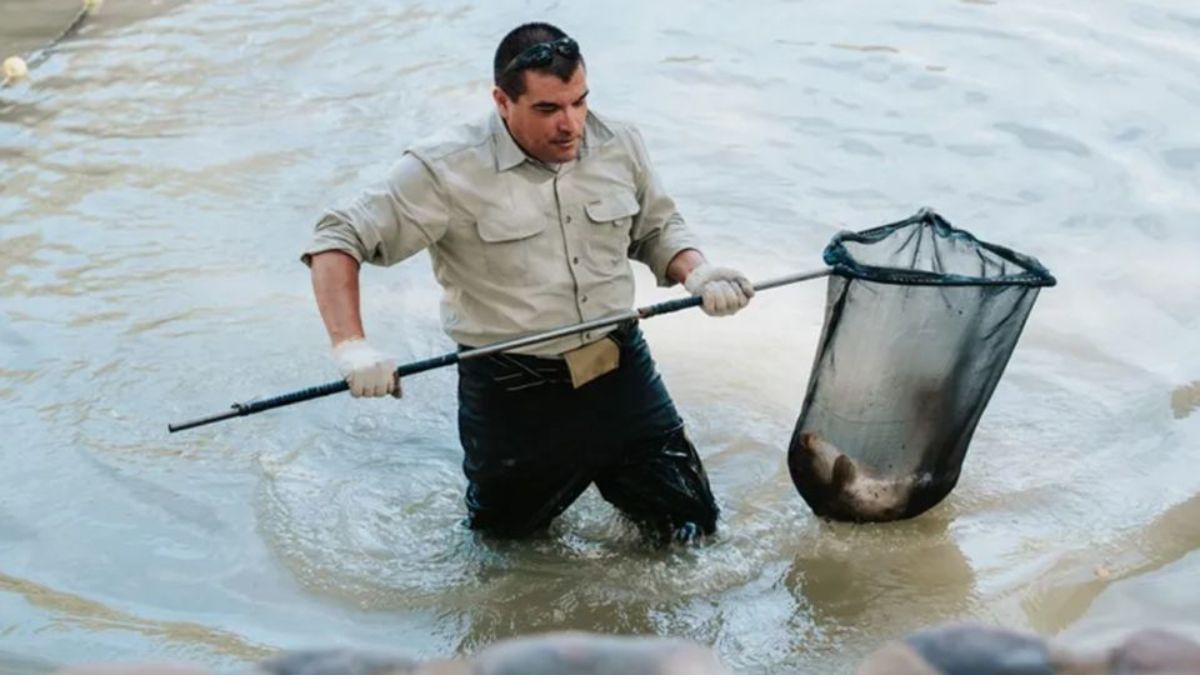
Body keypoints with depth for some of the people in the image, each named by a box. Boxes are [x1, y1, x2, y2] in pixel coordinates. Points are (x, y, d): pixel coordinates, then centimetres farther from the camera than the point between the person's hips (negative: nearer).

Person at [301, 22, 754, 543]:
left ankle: (603, 473, 37)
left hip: (621, 372, 4)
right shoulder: (446, 169, -16)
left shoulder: (619, 146, -2)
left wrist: (697, 274, -9)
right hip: (511, 395, -3)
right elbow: (338, 241, -15)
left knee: (692, 528, 10)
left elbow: (658, 228, 13)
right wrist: (350, 345, -28)